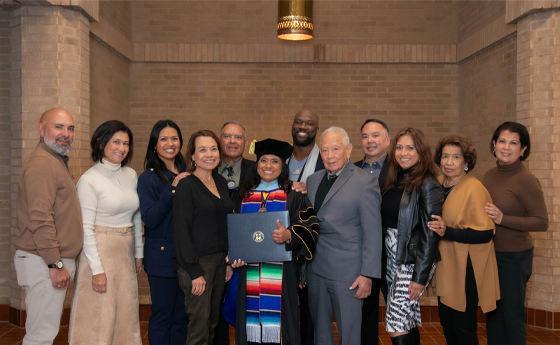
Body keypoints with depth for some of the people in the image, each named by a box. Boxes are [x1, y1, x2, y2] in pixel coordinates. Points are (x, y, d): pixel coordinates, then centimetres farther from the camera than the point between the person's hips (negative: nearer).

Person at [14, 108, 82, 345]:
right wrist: (56, 264, -19)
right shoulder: (41, 163, -15)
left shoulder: (57, 161, 18)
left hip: (55, 262, 10)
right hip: (44, 263, -10)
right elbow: (40, 219, -22)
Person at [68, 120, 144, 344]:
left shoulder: (131, 175, 6)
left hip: (126, 252, 6)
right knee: (99, 319, 3)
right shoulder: (89, 180, -11)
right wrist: (97, 269, -16)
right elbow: (86, 229, -13)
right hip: (100, 252, -6)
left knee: (126, 316, 14)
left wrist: (138, 253, 13)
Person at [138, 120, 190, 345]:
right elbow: (150, 219, -18)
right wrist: (173, 188, -22)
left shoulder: (185, 176, 9)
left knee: (182, 317, 14)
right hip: (162, 256, -5)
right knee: (162, 317, 5)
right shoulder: (148, 178, -7)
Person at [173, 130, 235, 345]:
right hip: (196, 262, -7)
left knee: (213, 323, 15)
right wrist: (194, 272, -16)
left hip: (220, 260, 7)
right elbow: (181, 232, -13)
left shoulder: (221, 182, 10)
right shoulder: (186, 185, -10)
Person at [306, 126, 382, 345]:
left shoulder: (365, 182, -9)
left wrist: (367, 274, -13)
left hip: (347, 271, -6)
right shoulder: (313, 180, 10)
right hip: (315, 269, 6)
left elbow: (372, 233, -11)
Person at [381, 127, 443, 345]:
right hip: (391, 259, 7)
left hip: (413, 260, -6)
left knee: (396, 327, -6)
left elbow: (430, 234, -15)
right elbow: (386, 222, 9)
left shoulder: (427, 185, -12)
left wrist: (420, 277, -16)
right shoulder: (394, 181, 8)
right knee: (408, 323, 16)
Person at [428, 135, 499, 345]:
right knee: (446, 322, 17)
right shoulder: (439, 184, 4)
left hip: (466, 268, -7)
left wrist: (448, 232, -28)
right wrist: (437, 229, 2)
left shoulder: (474, 189, -17)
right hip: (445, 265, 7)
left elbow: (486, 233, -21)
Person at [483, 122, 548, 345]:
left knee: (512, 316, 8)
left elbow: (542, 222, -18)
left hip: (514, 257, -6)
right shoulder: (490, 175, 4)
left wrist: (502, 219, -26)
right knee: (492, 314, 18)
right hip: (488, 254, 6)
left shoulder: (526, 180, -16)